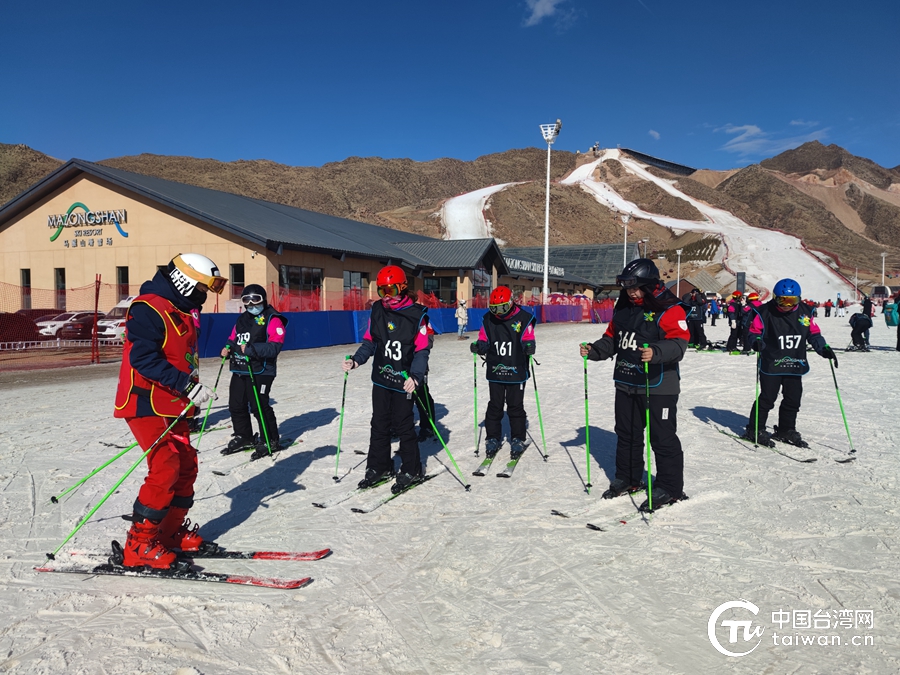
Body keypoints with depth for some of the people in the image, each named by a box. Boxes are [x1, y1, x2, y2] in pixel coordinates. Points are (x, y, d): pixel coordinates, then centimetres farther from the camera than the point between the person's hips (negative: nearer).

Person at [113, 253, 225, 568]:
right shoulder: (149, 309, -15)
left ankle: (171, 531, 25)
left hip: (173, 406, 10)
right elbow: (143, 358, -25)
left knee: (186, 465, 11)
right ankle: (138, 545, -3)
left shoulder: (183, 312, 16)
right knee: (165, 468, -14)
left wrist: (191, 402, 16)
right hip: (146, 403, -10)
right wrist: (187, 386, -28)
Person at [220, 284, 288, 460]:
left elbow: (275, 346, -19)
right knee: (236, 405, 13)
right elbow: (233, 338, 25)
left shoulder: (272, 319, -8)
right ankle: (243, 438, 31)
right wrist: (228, 347, 2)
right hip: (239, 370, 8)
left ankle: (271, 441, 8)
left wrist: (252, 349, -26)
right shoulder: (242, 319, 16)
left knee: (259, 406, -8)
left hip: (260, 371, -8)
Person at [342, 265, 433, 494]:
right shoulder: (377, 311, 4)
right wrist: (355, 360, -5)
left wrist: (415, 376, -26)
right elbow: (369, 342, 11)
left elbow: (422, 350, -13)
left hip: (404, 381, -5)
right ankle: (379, 467, 27)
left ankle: (411, 470, 17)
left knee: (403, 426, 2)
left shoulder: (417, 315, -11)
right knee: (379, 424, 13)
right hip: (381, 378, 5)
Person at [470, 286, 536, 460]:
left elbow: (528, 341, -5)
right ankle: (493, 438, 23)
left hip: (516, 372, -3)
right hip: (495, 372, 3)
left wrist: (529, 346, -26)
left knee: (515, 407, 6)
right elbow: (484, 342, 6)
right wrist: (478, 346, -15)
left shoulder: (524, 319, -8)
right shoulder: (488, 320, 2)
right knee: (494, 406, 10)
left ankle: (518, 439, 19)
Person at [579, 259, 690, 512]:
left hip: (658, 386, -7)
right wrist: (593, 350, 0)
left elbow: (678, 344, -23)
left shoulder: (669, 309, -13)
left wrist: (655, 352, -41)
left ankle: (670, 488, 12)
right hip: (626, 383, 8)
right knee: (626, 434, 16)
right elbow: (611, 340, 17)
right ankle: (628, 479, 31)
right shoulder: (624, 308, 10)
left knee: (662, 437, 0)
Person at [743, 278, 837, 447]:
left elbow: (814, 333, 12)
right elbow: (754, 331, -3)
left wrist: (824, 349, 0)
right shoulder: (765, 312, -9)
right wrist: (756, 342, -24)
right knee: (767, 398, -3)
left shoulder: (804, 312, 4)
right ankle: (755, 429, 10)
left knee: (793, 398, 11)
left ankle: (786, 430, 27)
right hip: (771, 364, -5)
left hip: (795, 365, 5)